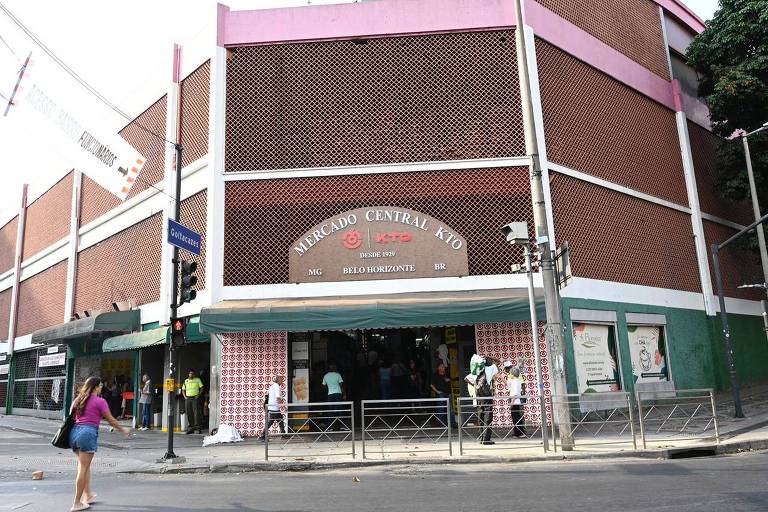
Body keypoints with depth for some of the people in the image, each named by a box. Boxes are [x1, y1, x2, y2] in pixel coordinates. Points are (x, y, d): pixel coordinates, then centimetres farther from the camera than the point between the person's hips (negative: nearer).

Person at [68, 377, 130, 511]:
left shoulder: (78, 399, 15)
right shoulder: (100, 401, -5)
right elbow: (111, 420, -2)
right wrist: (123, 430, 10)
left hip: (75, 431, 7)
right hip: (88, 433, -7)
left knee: (85, 465, 20)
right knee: (83, 468, -2)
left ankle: (88, 495, 27)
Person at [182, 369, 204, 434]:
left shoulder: (197, 380, 6)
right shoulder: (186, 381, 16)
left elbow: (202, 388, 4)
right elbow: (183, 390, 20)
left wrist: (199, 395, -8)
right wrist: (184, 396, 4)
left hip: (195, 398, -4)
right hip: (187, 398, 4)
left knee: (196, 413, -8)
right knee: (189, 413, 3)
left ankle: (197, 428, -8)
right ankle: (190, 428, 10)